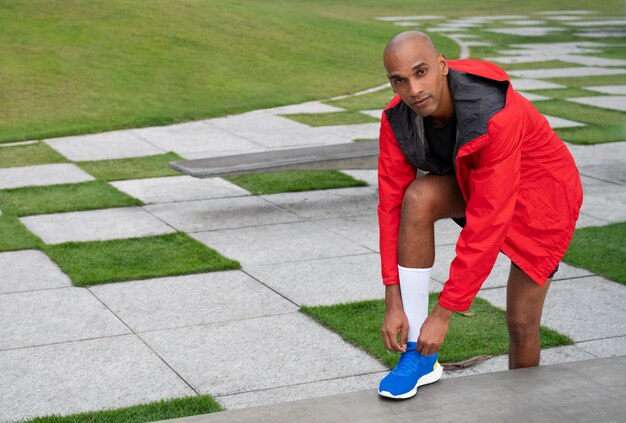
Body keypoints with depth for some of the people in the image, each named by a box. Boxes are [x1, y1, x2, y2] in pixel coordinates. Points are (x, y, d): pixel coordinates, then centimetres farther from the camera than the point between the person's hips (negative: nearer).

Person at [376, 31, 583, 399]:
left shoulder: (498, 117, -39)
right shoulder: (397, 119, -21)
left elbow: (487, 224, -38)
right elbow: (392, 205, -19)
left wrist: (443, 313, -34)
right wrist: (394, 304, -22)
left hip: (540, 193, -4)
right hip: (472, 181, 4)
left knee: (521, 324, -6)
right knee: (417, 198, -28)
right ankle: (419, 357, -19)